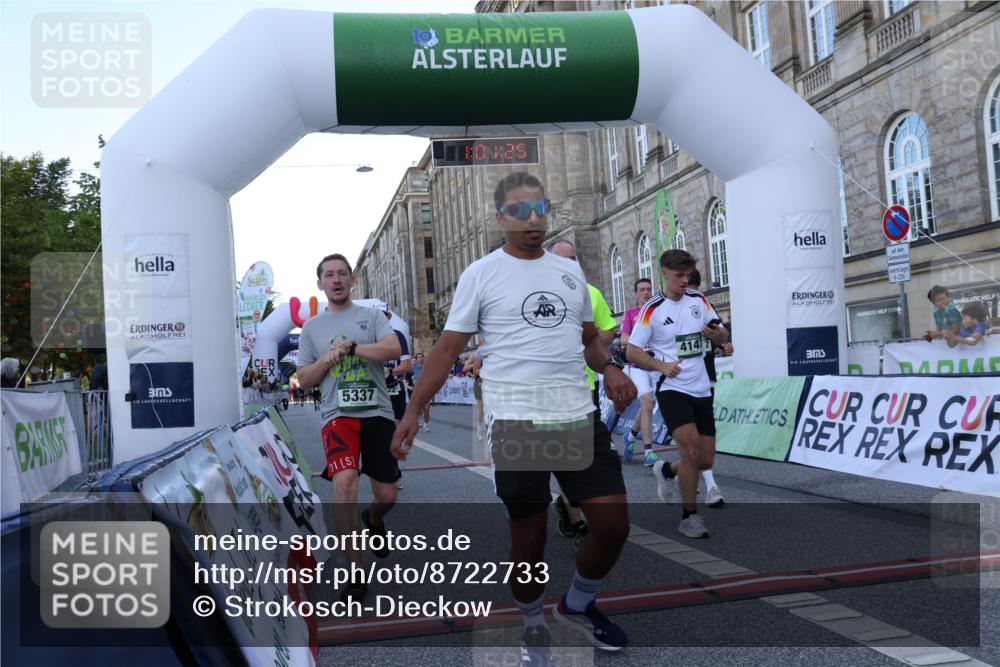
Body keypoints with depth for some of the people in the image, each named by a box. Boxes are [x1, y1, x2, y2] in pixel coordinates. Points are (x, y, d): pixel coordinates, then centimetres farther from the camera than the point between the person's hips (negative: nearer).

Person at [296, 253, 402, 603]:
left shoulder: (371, 316, 7)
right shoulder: (311, 327, 13)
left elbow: (394, 349, -11)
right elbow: (304, 380, 12)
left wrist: (351, 347, -13)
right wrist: (327, 358, -5)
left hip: (377, 413, 1)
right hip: (338, 416, 0)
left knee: (386, 496, 5)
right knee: (344, 482, -25)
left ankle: (373, 520, 45)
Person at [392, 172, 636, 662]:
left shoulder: (570, 271, 13)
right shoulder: (480, 274, 0)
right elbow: (447, 349, -1)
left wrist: (610, 369, 0)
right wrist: (413, 411, -7)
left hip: (579, 416, 4)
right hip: (515, 422, -4)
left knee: (614, 525, 3)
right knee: (528, 540, 4)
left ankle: (577, 606, 31)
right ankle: (533, 625, 32)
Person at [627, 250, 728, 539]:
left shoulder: (699, 300, 8)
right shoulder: (652, 309, -5)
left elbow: (721, 338, 14)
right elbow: (632, 352, -5)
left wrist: (717, 334, -9)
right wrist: (662, 365, -20)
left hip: (701, 390, 5)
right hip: (672, 388, -5)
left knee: (706, 460, 4)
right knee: (691, 447, -22)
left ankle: (666, 470, 37)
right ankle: (689, 516, -6)